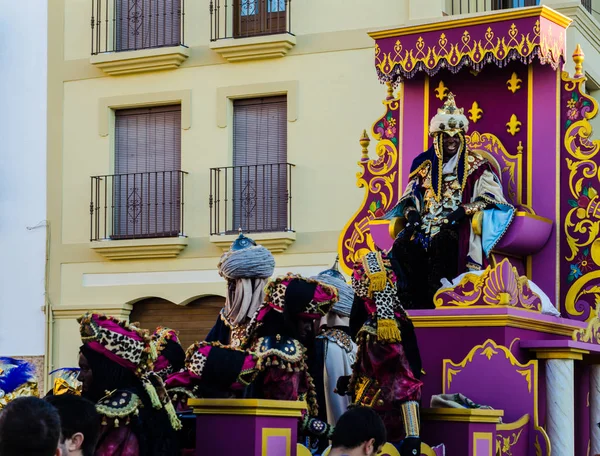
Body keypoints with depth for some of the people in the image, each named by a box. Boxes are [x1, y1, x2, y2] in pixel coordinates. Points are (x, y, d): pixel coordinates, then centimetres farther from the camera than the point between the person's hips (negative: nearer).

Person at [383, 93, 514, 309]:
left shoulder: (475, 164, 8)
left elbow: (489, 195, -1)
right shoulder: (424, 163, 19)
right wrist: (411, 213, -5)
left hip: (457, 225, -3)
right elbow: (410, 197, 18)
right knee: (402, 246, -29)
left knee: (441, 242, -39)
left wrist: (463, 210, -16)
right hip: (426, 222, 4)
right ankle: (412, 306, -27)